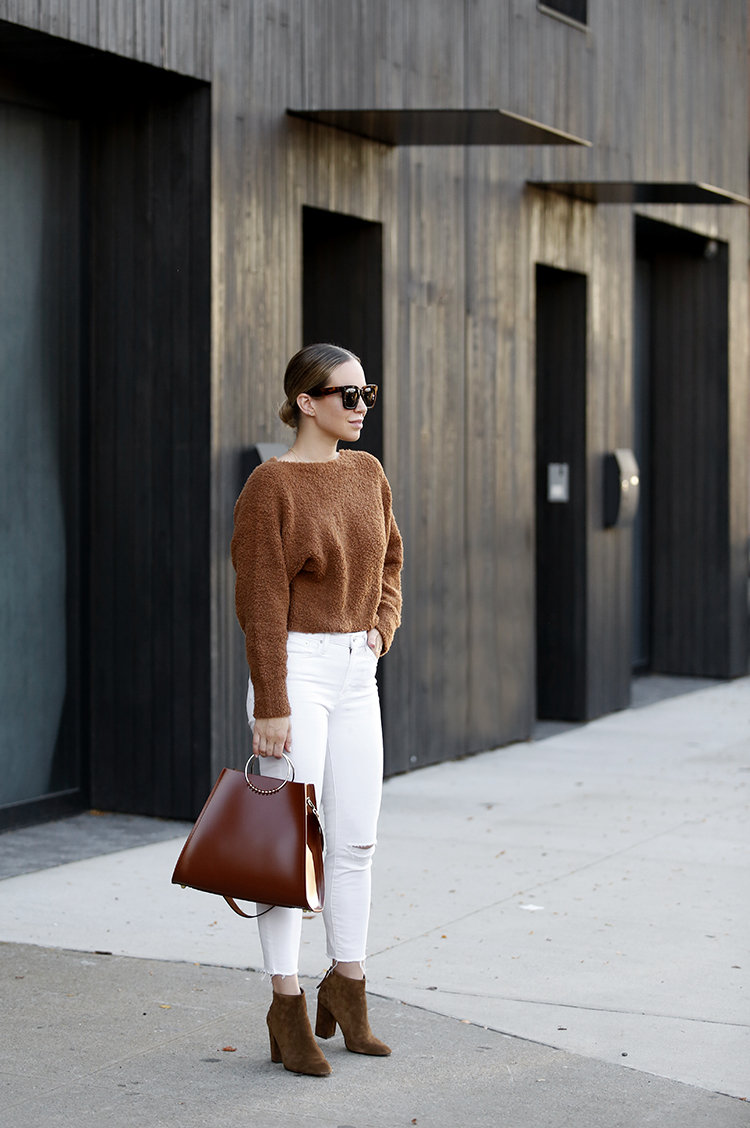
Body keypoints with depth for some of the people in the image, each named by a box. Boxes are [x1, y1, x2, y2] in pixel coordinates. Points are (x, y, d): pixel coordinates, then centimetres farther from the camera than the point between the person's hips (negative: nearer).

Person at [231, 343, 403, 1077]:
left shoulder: (367, 474, 8)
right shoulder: (271, 486, -11)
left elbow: (388, 558, 23)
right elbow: (260, 603, -13)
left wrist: (383, 623, 5)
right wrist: (269, 706, -15)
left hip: (356, 671, 7)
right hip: (295, 669, -6)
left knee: (356, 839, 10)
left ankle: (346, 988, 25)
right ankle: (287, 1009, 5)